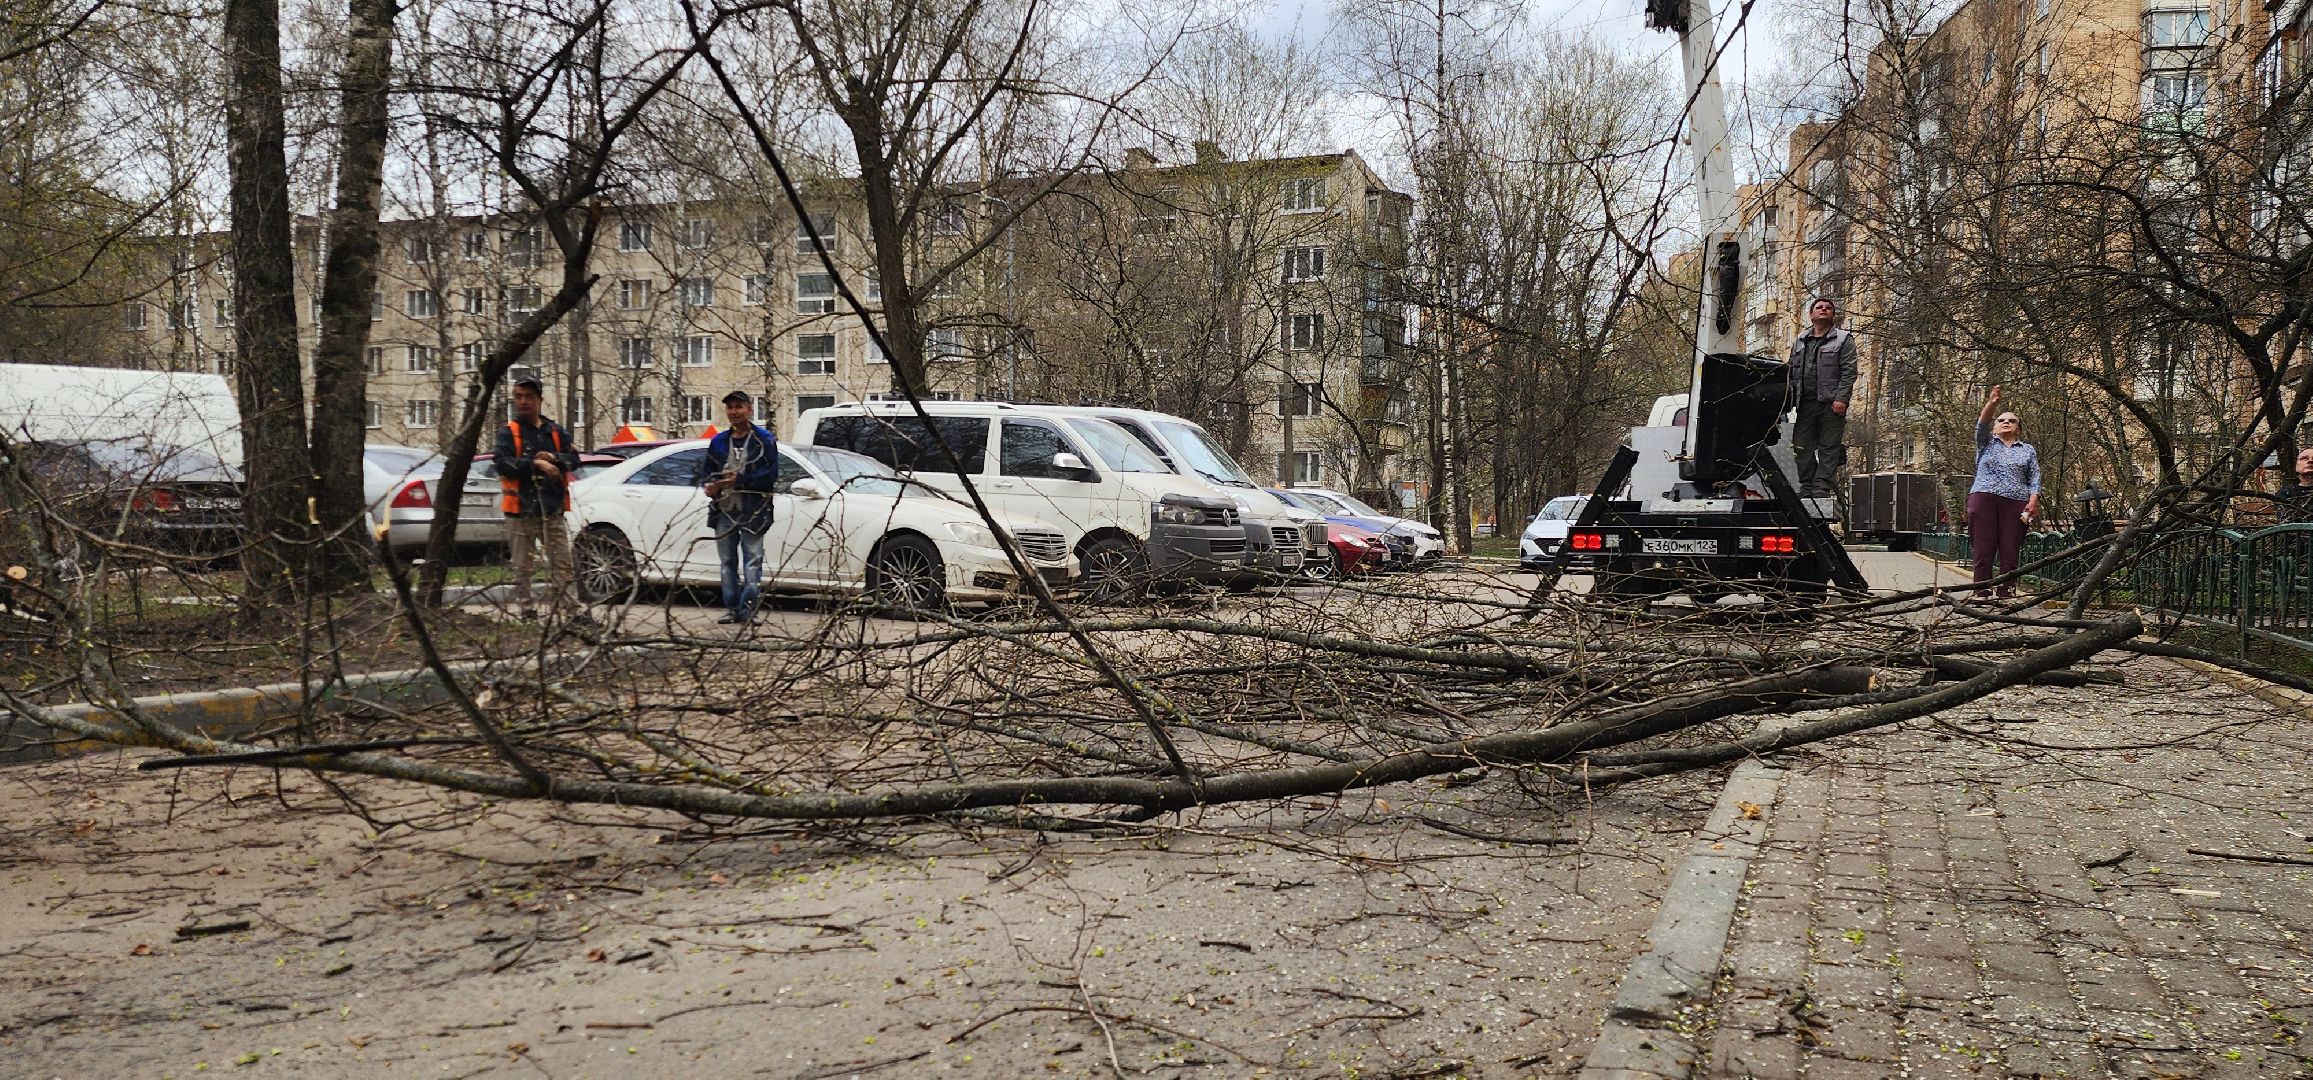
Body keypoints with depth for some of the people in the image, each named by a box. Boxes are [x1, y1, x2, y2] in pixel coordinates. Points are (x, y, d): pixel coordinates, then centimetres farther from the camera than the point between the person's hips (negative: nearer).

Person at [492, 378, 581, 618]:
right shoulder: (509, 432, 1)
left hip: (552, 508, 3)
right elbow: (501, 463, -12)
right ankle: (528, 612, 8)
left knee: (562, 565, 1)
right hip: (521, 510, -3)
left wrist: (554, 458, -14)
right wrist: (535, 463, -20)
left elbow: (573, 459, 5)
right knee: (523, 568, 3)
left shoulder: (555, 431, 12)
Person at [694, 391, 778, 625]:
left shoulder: (764, 440, -1)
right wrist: (709, 485, -6)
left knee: (752, 560, -8)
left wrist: (740, 480, -17)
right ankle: (731, 608, 14)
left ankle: (748, 608, -8)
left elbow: (771, 474, -10)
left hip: (753, 510, -5)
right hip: (724, 509, 5)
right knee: (728, 561, 8)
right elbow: (705, 471, 17)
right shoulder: (719, 441, 14)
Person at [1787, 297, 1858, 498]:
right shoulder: (1799, 342, 21)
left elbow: (1849, 371, -3)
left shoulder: (1843, 340, 7)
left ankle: (1822, 489, -7)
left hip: (1831, 404, -4)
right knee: (1802, 447, 1)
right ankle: (1806, 488, 6)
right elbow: (1791, 373, 20)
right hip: (1805, 404, 4)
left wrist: (1841, 398, -14)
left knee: (1829, 448, -5)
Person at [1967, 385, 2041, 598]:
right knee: (1983, 553, -6)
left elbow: (2034, 480, 12)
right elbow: (1982, 424, -2)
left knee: (2010, 554, -5)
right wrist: (1991, 404, -20)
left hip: (2015, 505, 1)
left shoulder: (2028, 450, 21)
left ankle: (2007, 595, -5)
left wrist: (2033, 502, -5)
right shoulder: (1986, 443, 18)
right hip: (1983, 500, -1)